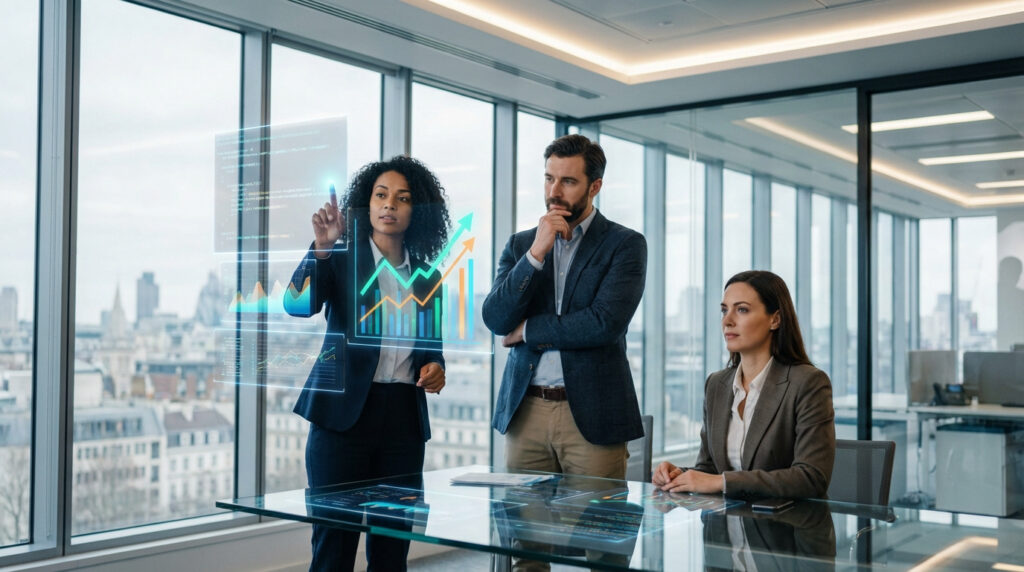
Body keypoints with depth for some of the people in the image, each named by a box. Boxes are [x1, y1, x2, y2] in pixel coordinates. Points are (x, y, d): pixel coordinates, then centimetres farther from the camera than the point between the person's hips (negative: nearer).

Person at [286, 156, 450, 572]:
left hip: (404, 419, 4)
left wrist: (435, 369, -2)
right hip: (344, 413, -4)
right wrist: (322, 249, -31)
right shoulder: (342, 259, 1)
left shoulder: (425, 278, 12)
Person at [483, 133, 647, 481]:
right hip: (524, 412, 4)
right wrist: (536, 252, -11)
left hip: (590, 414, -3)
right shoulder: (520, 244, 12)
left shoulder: (625, 244, -1)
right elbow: (495, 319, -2)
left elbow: (605, 323, -14)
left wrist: (527, 329, -5)